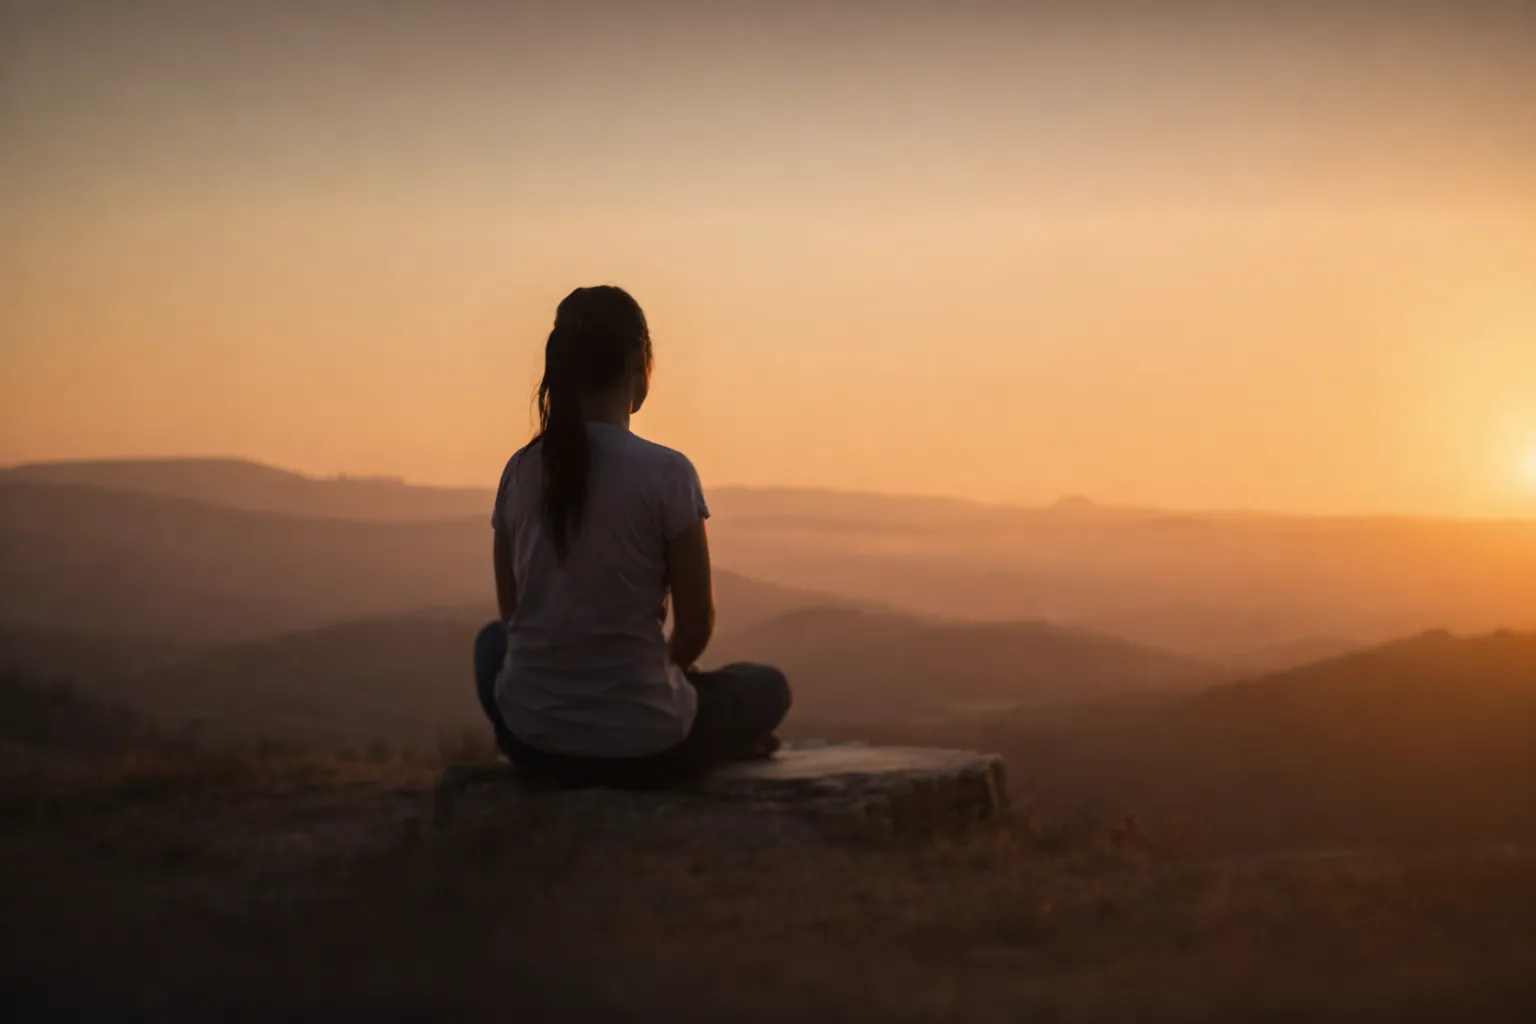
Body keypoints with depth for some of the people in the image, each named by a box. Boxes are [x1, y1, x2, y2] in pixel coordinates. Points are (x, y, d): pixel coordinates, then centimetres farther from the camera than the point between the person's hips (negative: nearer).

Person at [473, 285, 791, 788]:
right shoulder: (666, 473, -13)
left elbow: (511, 610, 9)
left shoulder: (521, 470, 0)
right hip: (643, 749, -2)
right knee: (767, 687, 27)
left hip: (531, 741, 2)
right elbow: (696, 622, -6)